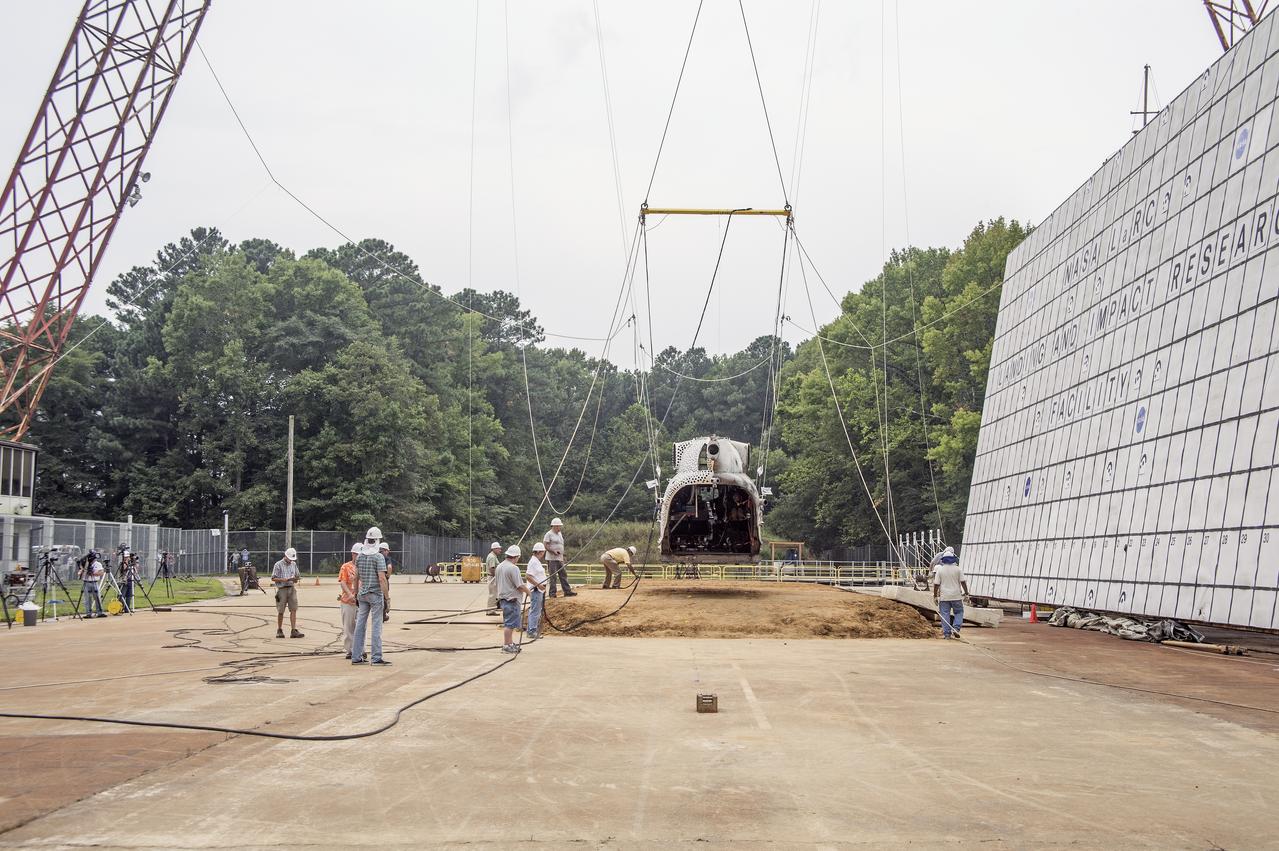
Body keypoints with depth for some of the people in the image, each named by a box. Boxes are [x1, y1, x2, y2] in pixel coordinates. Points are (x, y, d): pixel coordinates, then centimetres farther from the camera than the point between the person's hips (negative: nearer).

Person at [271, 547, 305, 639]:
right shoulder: (278, 565, -3)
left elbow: (297, 575, 21)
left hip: (292, 589, 4)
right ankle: (279, 631, 17)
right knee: (280, 611, 3)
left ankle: (293, 631, -8)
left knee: (293, 610, -6)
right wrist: (284, 580, -17)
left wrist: (296, 579, -4)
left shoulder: (294, 564, 13)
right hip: (282, 589, -4)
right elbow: (273, 578, -6)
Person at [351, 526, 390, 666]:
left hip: (362, 595, 6)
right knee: (376, 626, -4)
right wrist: (386, 597, -13)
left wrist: (356, 594, 21)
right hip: (376, 594, -6)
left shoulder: (359, 556, 8)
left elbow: (356, 577, 13)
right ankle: (377, 658, -5)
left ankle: (356, 657, 10)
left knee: (360, 625, 8)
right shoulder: (378, 557, -11)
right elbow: (382, 578, -17)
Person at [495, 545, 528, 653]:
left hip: (502, 598, 9)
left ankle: (510, 643, 25)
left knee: (507, 623, 17)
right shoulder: (513, 568, -17)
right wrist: (528, 590, 0)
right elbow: (520, 586, -18)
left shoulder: (499, 567, 10)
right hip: (511, 599, -9)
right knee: (510, 624, -4)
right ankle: (506, 646, -3)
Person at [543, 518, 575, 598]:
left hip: (560, 558, 9)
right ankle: (552, 592, 0)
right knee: (553, 576, -5)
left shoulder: (560, 533, 17)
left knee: (563, 575, 8)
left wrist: (563, 556, 19)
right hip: (552, 558, -8)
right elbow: (544, 545, -16)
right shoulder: (549, 534, -10)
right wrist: (553, 551, -23)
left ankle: (567, 591, 11)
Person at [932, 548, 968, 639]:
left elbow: (936, 584, -3)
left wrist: (935, 595, 4)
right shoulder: (957, 569, -3)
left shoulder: (940, 570, -3)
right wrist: (966, 592, 7)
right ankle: (956, 628, -1)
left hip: (944, 597, 0)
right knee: (959, 612, 15)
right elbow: (963, 582, -3)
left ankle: (946, 633, 3)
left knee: (945, 614, 4)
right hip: (956, 596, 0)